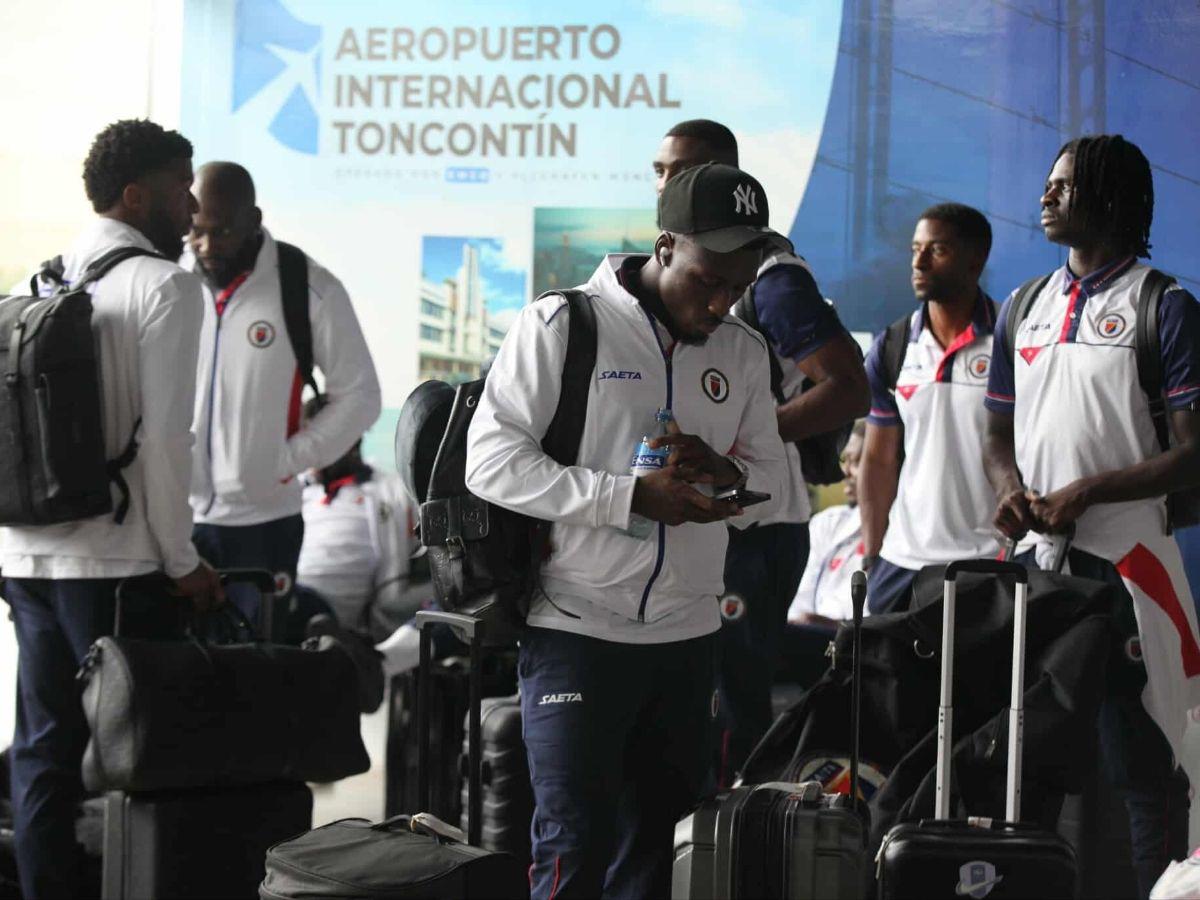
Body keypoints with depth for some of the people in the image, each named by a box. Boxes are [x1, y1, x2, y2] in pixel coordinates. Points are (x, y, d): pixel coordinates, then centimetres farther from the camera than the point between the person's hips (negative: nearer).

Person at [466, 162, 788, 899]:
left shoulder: (744, 353, 10)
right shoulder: (562, 327, -6)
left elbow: (772, 486, 16)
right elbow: (491, 461, -12)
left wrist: (725, 474, -9)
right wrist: (631, 497, -20)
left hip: (688, 639, 6)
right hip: (576, 631, -5)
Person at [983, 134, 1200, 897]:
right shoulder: (1024, 310, 15)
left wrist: (1089, 490, -17)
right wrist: (1011, 488, -2)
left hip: (1123, 563, -6)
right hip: (1035, 561, 6)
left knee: (1136, 764, -7)